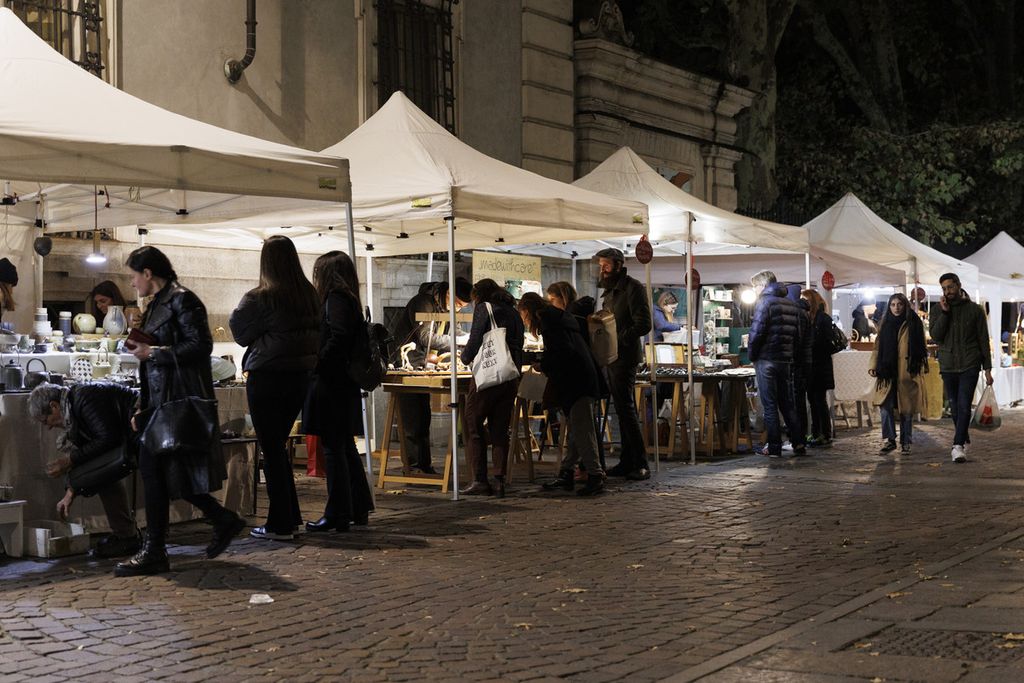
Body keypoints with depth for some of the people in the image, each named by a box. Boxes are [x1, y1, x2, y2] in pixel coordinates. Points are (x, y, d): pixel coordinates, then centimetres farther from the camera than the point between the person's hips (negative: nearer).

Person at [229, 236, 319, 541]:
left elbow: (239, 331, -2)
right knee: (278, 446, 18)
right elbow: (317, 333, 16)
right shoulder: (310, 295, 4)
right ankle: (290, 518, 20)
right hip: (301, 375, 6)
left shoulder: (259, 298, -14)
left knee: (271, 450, 1)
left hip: (267, 376, -6)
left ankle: (280, 524, 2)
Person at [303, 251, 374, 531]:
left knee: (334, 449, -5)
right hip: (345, 385, 10)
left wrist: (318, 364, -15)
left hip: (330, 385, -10)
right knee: (346, 447, 16)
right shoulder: (349, 300, 15)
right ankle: (359, 509, 22)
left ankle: (337, 515, -1)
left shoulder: (335, 299, -12)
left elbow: (338, 337, -24)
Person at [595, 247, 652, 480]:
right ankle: (627, 462, 13)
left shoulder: (633, 288, -10)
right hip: (612, 357, 9)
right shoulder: (610, 291, 19)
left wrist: (619, 339, -19)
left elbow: (643, 324, -16)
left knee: (626, 409, -12)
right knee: (623, 409, 10)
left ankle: (640, 465, -11)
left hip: (625, 356, -9)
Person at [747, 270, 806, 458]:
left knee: (770, 405, -2)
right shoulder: (792, 305, 14)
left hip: (767, 360, -6)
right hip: (786, 361, 7)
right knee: (788, 404, 13)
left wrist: (751, 355, -4)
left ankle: (774, 447, -2)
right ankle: (798, 444, 9)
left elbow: (757, 332, -17)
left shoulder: (764, 302, -9)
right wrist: (792, 356, 15)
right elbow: (798, 336, 13)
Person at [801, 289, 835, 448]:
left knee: (820, 400, -5)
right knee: (813, 400, 10)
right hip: (808, 366, 7)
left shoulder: (823, 319, -8)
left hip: (819, 367, -7)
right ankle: (816, 434, 16)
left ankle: (826, 437, -1)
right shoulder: (805, 318, 13)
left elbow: (825, 343, -13)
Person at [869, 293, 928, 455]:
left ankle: (906, 441, 16)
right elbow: (877, 347, 11)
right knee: (885, 405, -11)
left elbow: (920, 348, 3)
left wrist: (920, 368, -5)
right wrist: (874, 366, -1)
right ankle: (890, 440, -3)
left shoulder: (913, 324, 3)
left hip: (907, 373, -2)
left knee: (907, 408, 4)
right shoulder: (885, 324, 12)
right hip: (887, 373, 2)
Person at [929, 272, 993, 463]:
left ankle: (958, 446, -17)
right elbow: (935, 336, -7)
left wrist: (987, 369, 1)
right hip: (948, 367, 3)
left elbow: (983, 340, 4)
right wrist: (945, 312, -14)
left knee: (964, 406, -12)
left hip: (969, 366, -3)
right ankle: (964, 440, 25)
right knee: (955, 407, 9)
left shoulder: (975, 310, 2)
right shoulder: (938, 311, 6)